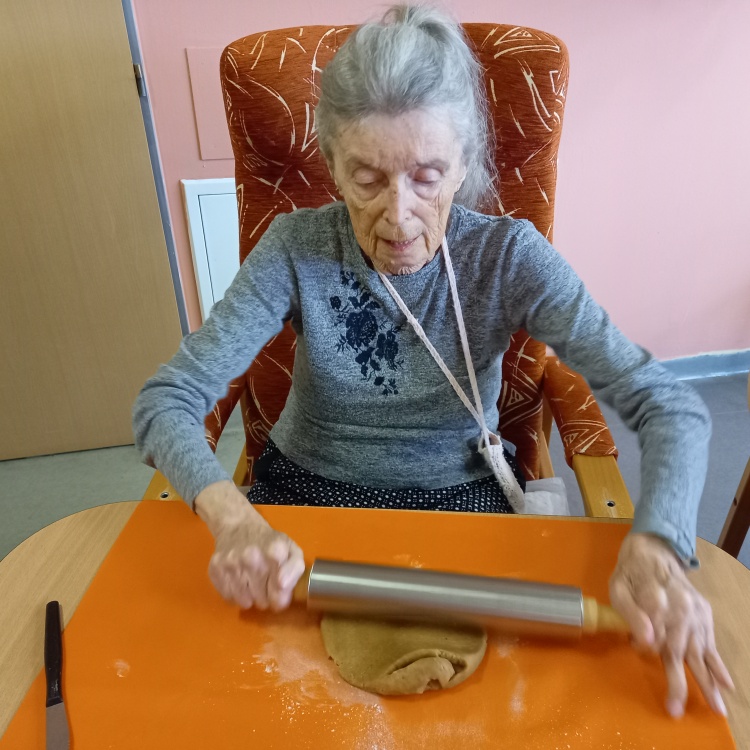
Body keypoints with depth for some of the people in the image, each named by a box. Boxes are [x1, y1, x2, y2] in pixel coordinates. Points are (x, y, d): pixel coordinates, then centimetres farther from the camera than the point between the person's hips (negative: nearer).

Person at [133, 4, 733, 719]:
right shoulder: (296, 249, -15)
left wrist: (654, 545, -38)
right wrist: (234, 520, -38)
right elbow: (165, 403, -19)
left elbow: (670, 407, -19)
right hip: (304, 495, 1)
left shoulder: (507, 257, -15)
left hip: (460, 501, 1)